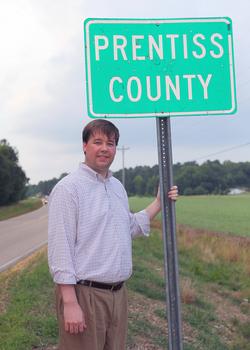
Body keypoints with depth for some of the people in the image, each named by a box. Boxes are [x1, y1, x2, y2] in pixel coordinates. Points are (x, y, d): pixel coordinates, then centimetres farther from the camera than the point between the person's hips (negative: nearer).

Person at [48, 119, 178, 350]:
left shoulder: (118, 186, 13)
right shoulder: (68, 188, -11)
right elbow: (60, 248, -16)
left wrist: (159, 203, 14)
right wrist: (70, 303, -20)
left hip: (118, 293, 7)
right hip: (84, 294, -7)